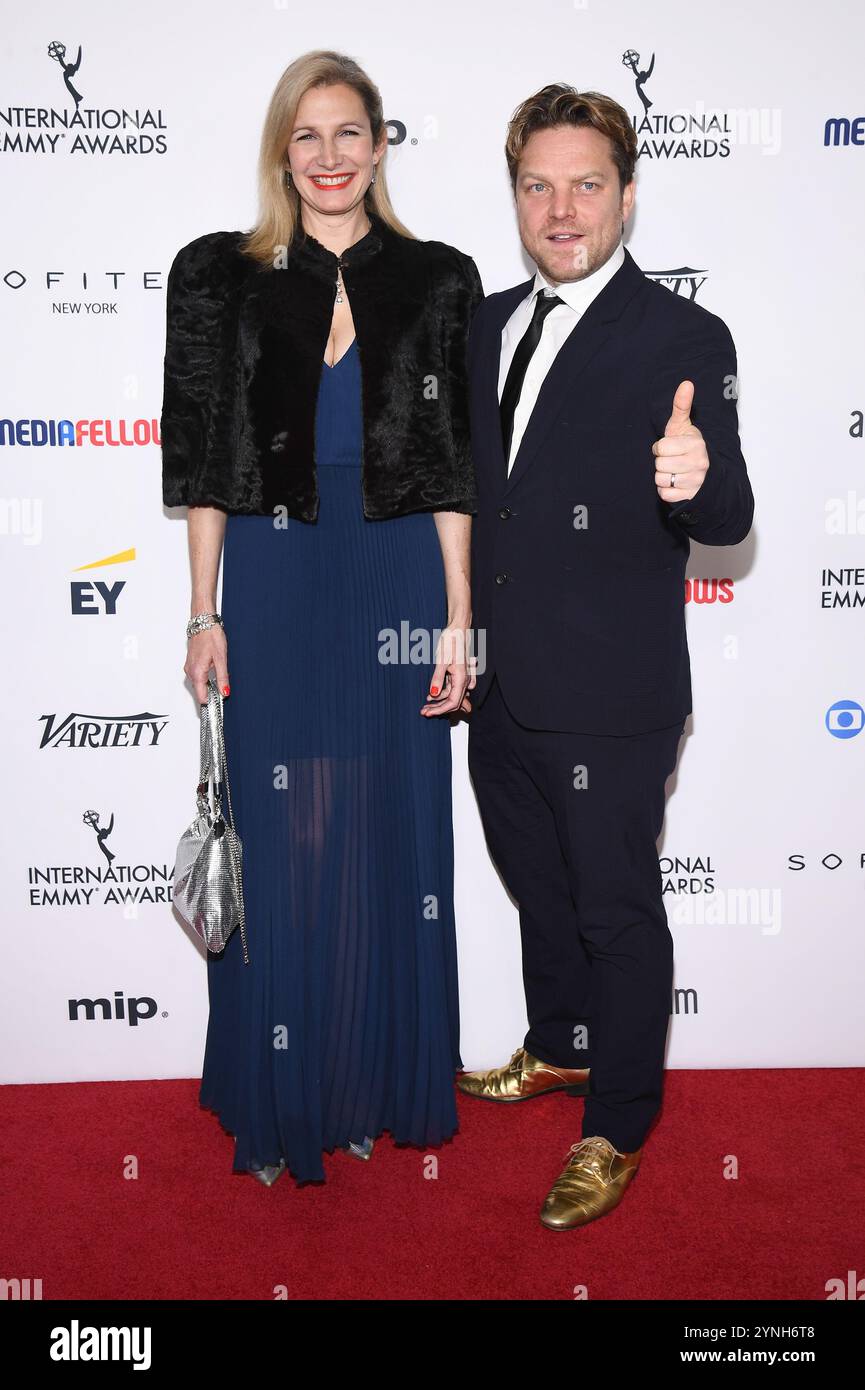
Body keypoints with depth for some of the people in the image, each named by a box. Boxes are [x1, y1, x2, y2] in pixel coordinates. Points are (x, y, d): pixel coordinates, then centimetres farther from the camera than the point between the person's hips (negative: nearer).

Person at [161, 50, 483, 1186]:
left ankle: (380, 1083, 28)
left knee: (392, 833, 9)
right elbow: (204, 462, 3)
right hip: (273, 587, 0)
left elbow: (453, 466, 2)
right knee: (277, 839, 5)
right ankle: (278, 1101, 23)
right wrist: (204, 612, -2)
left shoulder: (437, 280, 5)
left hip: (397, 582, 1)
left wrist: (458, 616, -3)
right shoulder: (222, 275, 4)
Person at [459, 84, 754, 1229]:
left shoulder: (684, 339, -11)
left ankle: (616, 1131, 29)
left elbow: (729, 521, -18)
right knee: (538, 886, 23)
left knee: (617, 912, 8)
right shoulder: (491, 326, 8)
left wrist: (696, 480, -40)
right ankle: (560, 1050, 48)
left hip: (608, 702, -6)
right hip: (502, 687, 7)